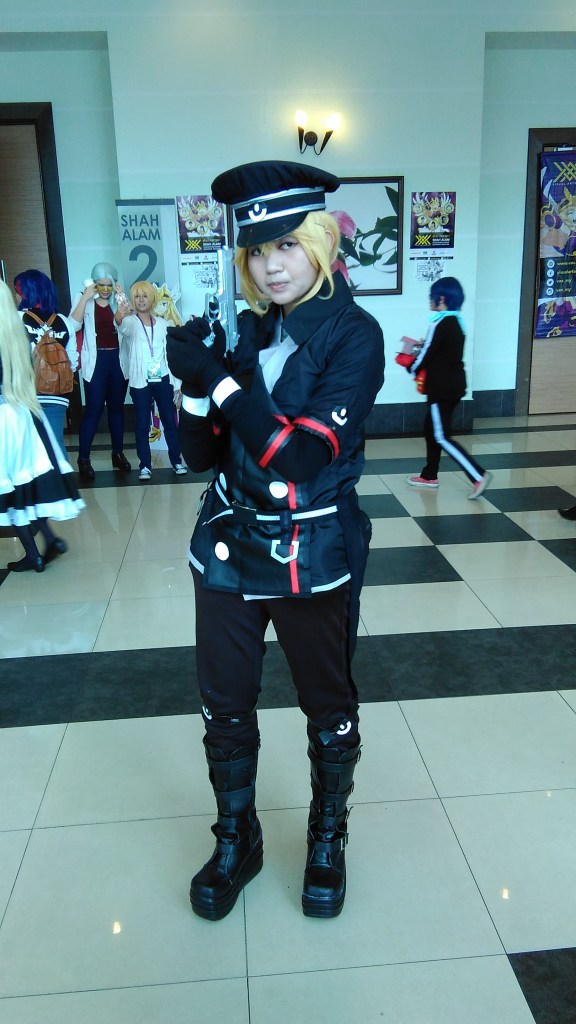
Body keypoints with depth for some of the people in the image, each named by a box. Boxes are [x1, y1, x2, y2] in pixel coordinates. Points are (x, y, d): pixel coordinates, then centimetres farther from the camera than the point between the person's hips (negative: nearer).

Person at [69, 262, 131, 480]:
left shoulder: (118, 300, 7)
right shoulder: (83, 300, 1)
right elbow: (74, 325, -15)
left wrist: (122, 298, -14)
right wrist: (85, 297, -18)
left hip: (118, 359, 3)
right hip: (95, 361, -3)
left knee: (116, 407, 10)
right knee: (93, 408, -7)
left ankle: (118, 453, 21)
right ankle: (83, 458, 0)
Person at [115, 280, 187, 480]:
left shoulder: (162, 323, 8)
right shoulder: (131, 322, -2)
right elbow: (123, 325, -28)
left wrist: (177, 382, 6)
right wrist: (119, 317, -53)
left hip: (163, 379, 3)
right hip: (140, 382, -2)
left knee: (170, 421, 7)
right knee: (142, 424, 3)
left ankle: (176, 460, 18)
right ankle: (145, 465, 11)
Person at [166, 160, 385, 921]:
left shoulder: (353, 335, -10)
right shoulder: (244, 330, 3)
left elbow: (306, 454, -21)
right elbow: (200, 454, 2)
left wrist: (220, 379, -23)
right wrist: (196, 380, -16)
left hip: (313, 557, -4)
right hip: (228, 548, 4)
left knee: (328, 709, 14)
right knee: (225, 709, 14)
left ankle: (327, 841, 39)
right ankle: (236, 842, 38)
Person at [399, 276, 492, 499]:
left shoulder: (440, 325, -18)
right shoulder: (456, 322, 10)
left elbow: (423, 358, -13)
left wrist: (406, 360, 6)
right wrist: (421, 344, 11)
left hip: (442, 388, -9)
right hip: (453, 385, 10)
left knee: (442, 437, -6)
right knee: (431, 429, 18)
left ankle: (479, 476, -12)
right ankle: (429, 476, 26)